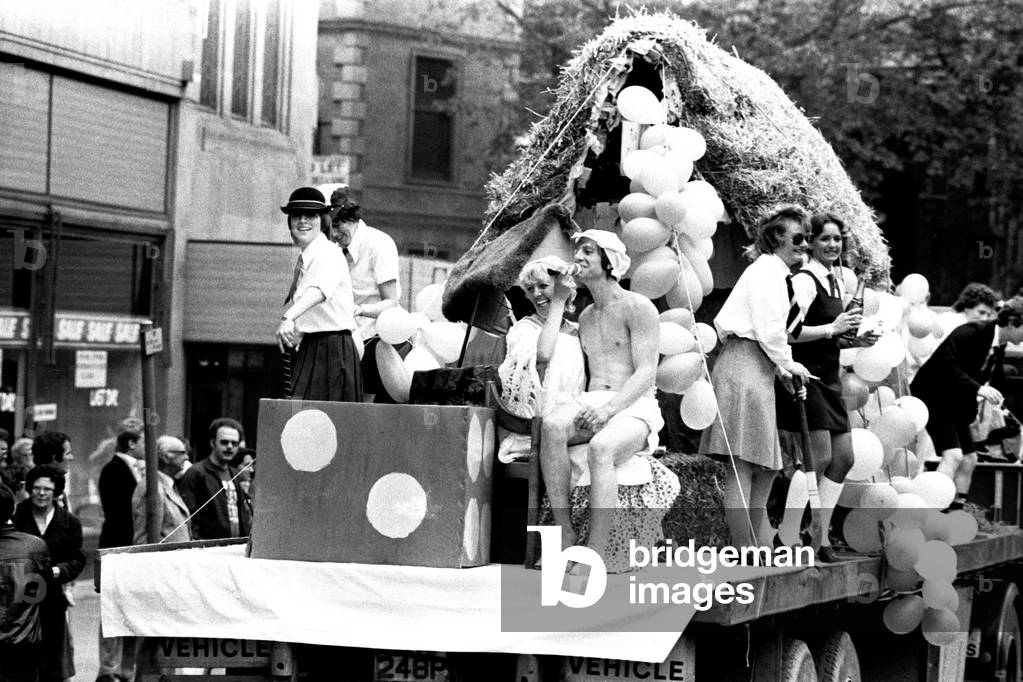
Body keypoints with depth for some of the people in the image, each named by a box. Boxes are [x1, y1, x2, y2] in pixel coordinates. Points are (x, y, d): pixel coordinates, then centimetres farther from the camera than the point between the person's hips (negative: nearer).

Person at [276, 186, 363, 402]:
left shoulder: (328, 253, -12)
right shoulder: (304, 259, 17)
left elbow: (319, 290, -33)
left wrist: (288, 317, -46)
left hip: (332, 349, -9)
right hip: (309, 350, 9)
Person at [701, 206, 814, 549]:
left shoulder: (776, 274, 24)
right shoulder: (765, 270, -9)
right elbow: (769, 329, -16)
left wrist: (780, 366, 12)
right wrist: (788, 363, -3)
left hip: (758, 368, 11)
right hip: (745, 365, -11)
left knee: (766, 466, 13)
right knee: (742, 466, -12)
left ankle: (766, 547, 20)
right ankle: (745, 556, -14)